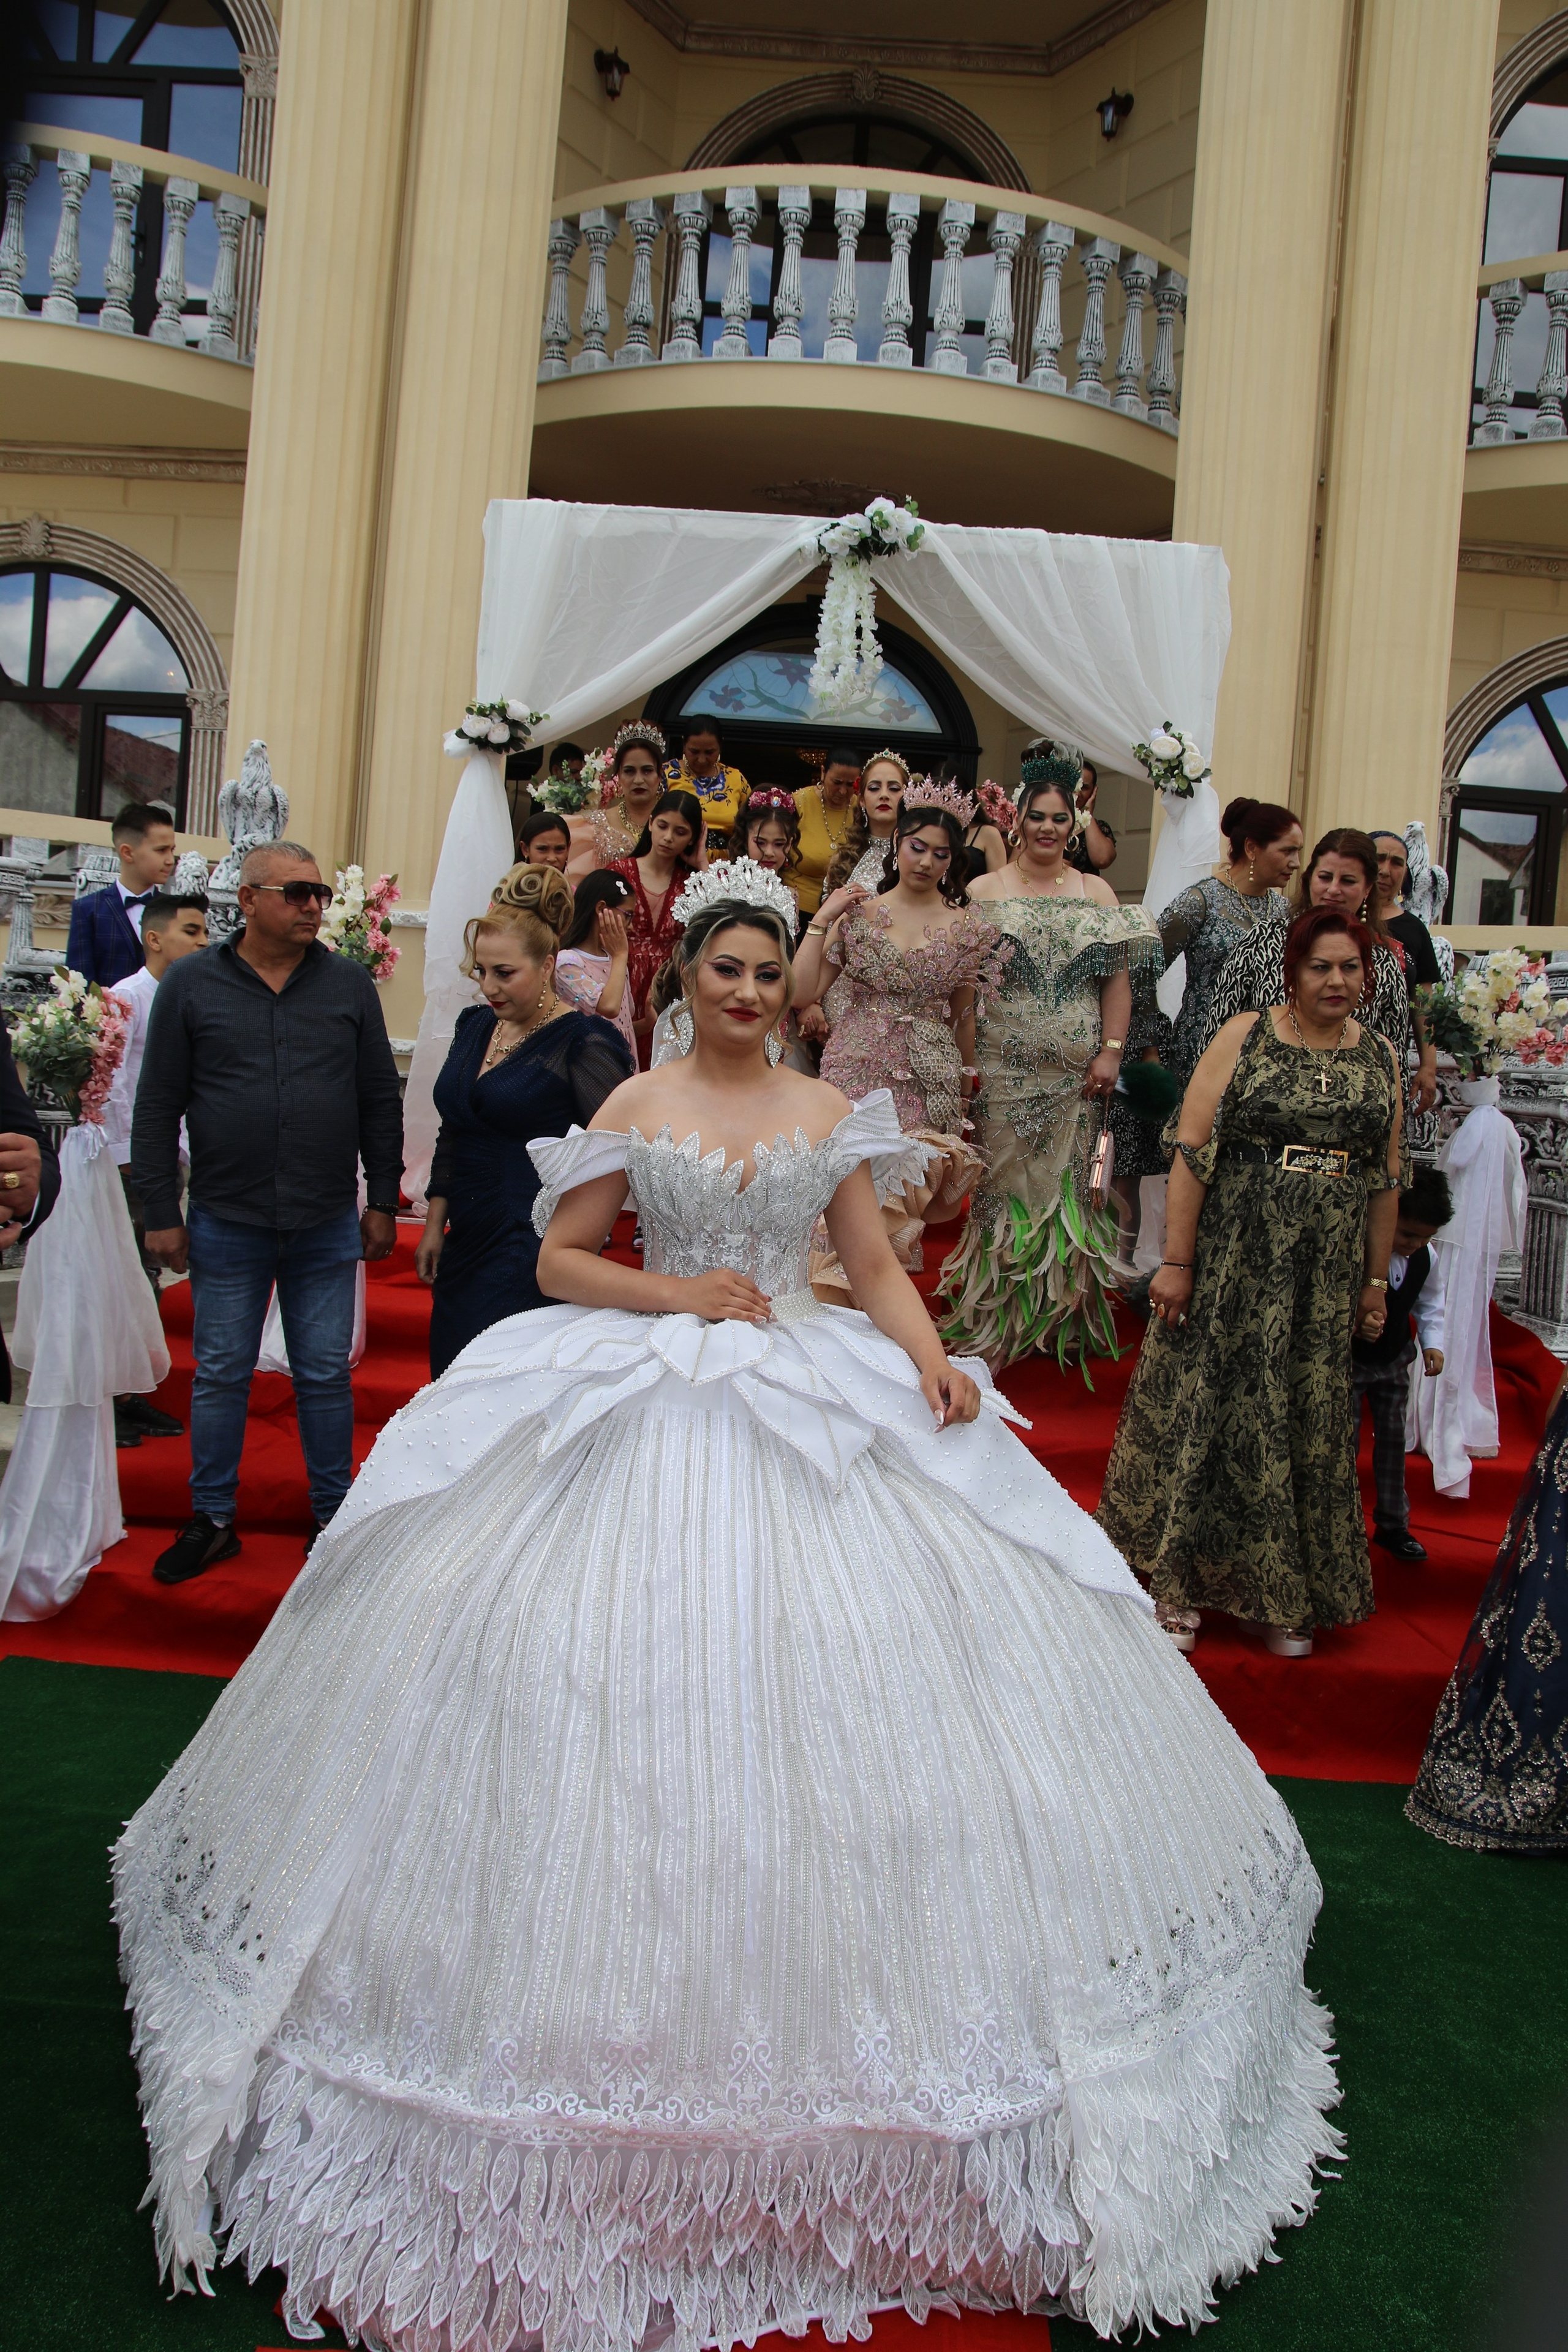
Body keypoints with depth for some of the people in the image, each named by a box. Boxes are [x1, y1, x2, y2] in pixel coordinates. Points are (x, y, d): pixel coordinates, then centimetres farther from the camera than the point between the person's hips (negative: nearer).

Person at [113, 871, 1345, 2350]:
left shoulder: (830, 1114, 9)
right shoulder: (633, 1109, 4)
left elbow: (876, 1267, 7)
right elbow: (560, 1259, 3)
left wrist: (932, 1361, -11)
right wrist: (678, 1292, -11)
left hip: (818, 1403, 2)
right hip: (645, 1405, -1)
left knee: (837, 1671, 0)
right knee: (622, 1656, -3)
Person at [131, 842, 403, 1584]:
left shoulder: (349, 984, 4)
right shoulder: (190, 985, 1)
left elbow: (380, 1100, 7)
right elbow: (156, 1109, 2)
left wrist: (383, 1200, 4)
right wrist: (161, 1213, -1)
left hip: (328, 1225, 1)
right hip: (226, 1223, 0)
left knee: (326, 1376, 9)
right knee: (221, 1375, 10)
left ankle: (333, 1517, 23)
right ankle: (212, 1519, 24)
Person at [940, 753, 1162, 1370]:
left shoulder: (1097, 893, 8)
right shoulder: (984, 891, 5)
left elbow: (1117, 979, 5)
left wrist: (1111, 1051, -5)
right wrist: (965, 1058, -6)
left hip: (1076, 1070, 1)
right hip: (1003, 1065, -1)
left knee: (1067, 1185, 7)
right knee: (1005, 1183, 2)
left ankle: (1064, 1318, 18)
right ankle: (996, 1316, 13)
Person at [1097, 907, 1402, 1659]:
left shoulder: (1379, 1057, 8)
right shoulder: (1245, 1038, -4)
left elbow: (1386, 1179, 12)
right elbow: (1191, 1151, -9)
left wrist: (1376, 1279, 11)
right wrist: (1176, 1261, -13)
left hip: (1327, 1276, 4)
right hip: (1232, 1261, -3)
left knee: (1306, 1424, 10)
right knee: (1202, 1406, 2)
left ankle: (1284, 1597, 25)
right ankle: (1178, 1583, 16)